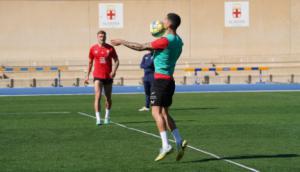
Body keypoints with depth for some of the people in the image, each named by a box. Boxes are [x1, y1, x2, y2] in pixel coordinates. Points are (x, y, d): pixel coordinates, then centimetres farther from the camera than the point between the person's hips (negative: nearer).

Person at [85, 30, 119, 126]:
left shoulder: (110, 48, 1)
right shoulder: (93, 49, 2)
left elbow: (116, 61, 5)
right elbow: (90, 62, 11)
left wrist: (114, 71, -12)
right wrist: (88, 76, 10)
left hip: (108, 77, 2)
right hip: (98, 77, -1)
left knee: (108, 98, 13)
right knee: (98, 96, -15)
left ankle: (107, 116, 33)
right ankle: (98, 119, -16)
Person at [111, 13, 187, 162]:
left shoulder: (165, 41, -16)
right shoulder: (178, 41, 10)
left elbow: (140, 47, -12)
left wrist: (122, 42, -3)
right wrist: (153, 48, 24)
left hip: (161, 79, -9)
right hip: (169, 80, 9)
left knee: (156, 112, -10)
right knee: (164, 113, 13)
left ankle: (166, 145, -18)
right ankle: (179, 142, 4)